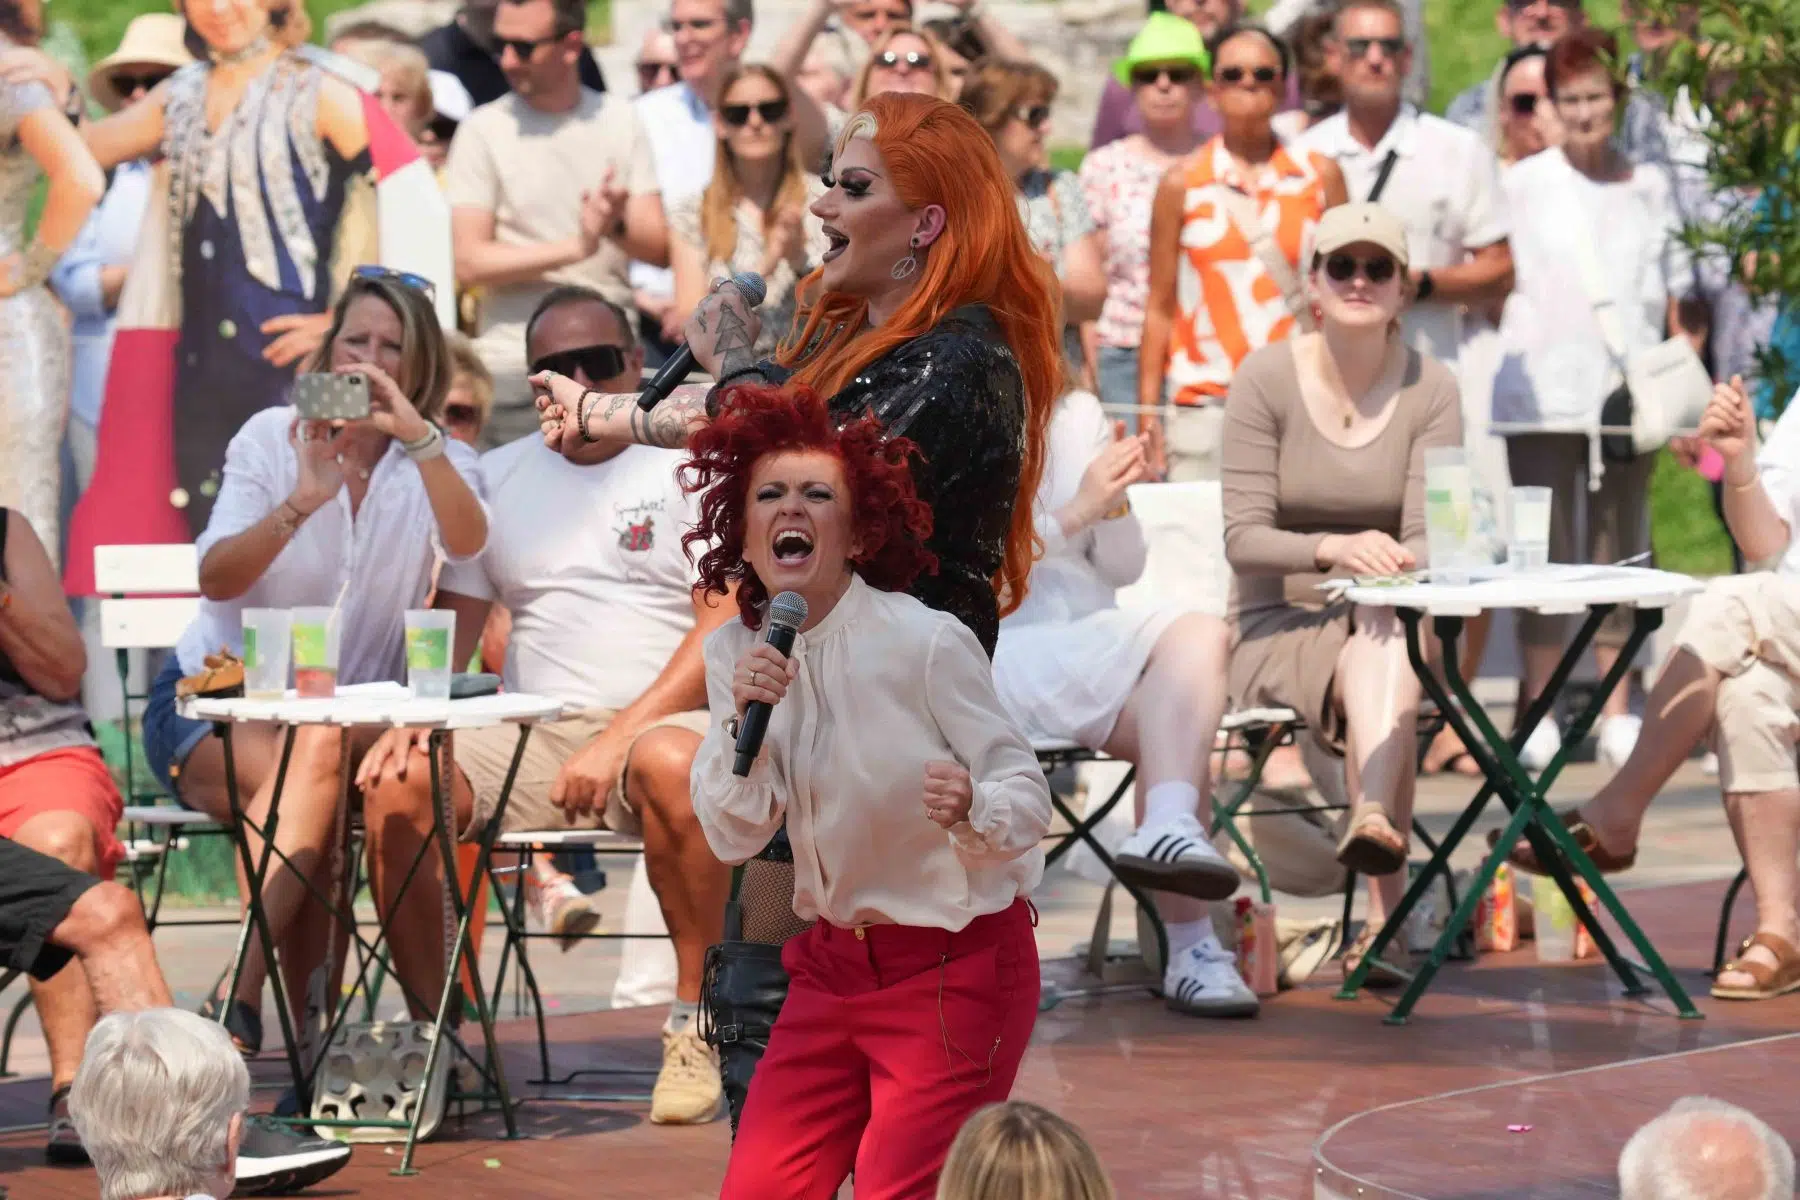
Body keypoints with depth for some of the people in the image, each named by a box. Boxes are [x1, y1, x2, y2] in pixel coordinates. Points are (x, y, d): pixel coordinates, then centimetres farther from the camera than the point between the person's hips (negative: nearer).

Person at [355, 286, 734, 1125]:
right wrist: (413, 721, -5)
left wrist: (619, 739, -18)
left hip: (663, 719, -4)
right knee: (397, 785, -22)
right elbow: (452, 622, 17)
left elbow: (727, 629, -7)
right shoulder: (496, 479, 18)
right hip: (536, 739, 4)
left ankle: (693, 1023, -25)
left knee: (672, 763, -39)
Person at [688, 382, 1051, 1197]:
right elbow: (733, 837, -3)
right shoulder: (737, 651, -1)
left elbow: (1028, 794, -16)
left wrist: (972, 809, -39)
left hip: (957, 967, -6)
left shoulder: (926, 643, -18)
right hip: (834, 967, 6)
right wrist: (745, 723, -20)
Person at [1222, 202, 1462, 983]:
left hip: (1389, 622, 2)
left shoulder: (1430, 390, 1)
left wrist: (1400, 561, -32)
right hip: (1280, 626, -2)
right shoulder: (1266, 379, -3)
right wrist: (1332, 549, -29)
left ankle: (1373, 823, -61)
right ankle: (1387, 912, -48)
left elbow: (1429, 539, -7)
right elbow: (1242, 538, -9)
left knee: (1387, 630, -36)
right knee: (1383, 660, -34)